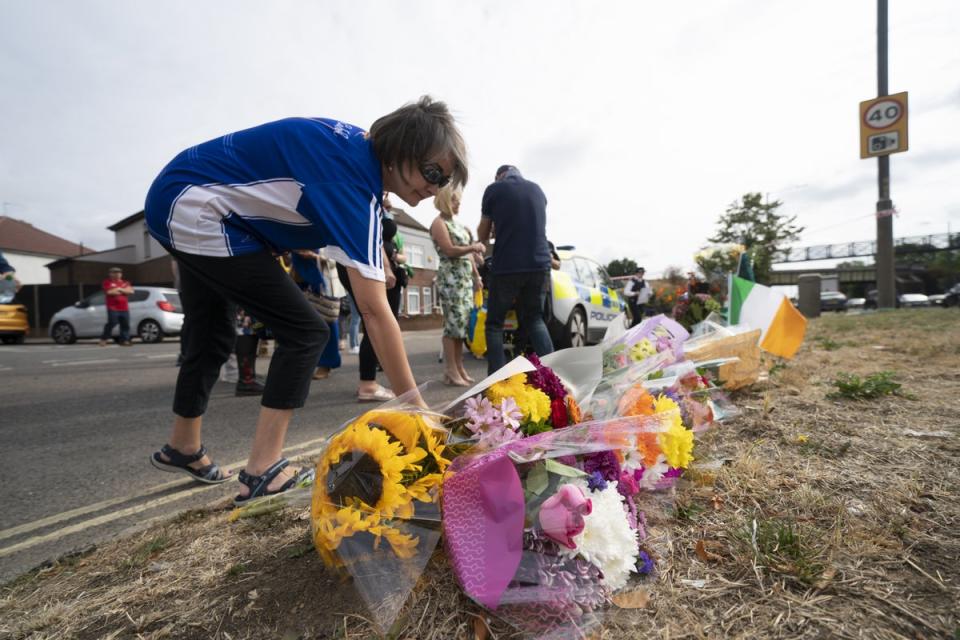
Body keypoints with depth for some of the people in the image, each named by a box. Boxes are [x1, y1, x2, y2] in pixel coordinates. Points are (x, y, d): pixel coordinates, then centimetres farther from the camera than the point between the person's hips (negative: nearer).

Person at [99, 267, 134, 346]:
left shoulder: (125, 283, 17)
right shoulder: (107, 282, 3)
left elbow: (130, 291, 3)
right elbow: (109, 292, -13)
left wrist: (119, 289, -6)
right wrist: (123, 291, -1)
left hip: (124, 308, 4)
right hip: (113, 308, -4)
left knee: (125, 325, 1)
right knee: (112, 323, -8)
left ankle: (124, 340, 5)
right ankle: (103, 339, 9)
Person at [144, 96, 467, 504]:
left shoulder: (359, 147, 0)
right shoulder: (355, 183, -27)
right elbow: (375, 311, -33)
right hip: (196, 212, -10)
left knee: (212, 336, 20)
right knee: (304, 331, -13)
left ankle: (182, 448, 39)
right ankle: (262, 472, -6)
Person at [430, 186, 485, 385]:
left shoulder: (458, 223, 21)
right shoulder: (439, 223, -2)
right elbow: (450, 250, -14)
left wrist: (476, 276, 16)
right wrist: (472, 247, -17)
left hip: (465, 278, 8)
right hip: (450, 278, -8)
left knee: (463, 322, 4)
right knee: (454, 323, -11)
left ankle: (459, 367, 10)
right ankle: (451, 370, -6)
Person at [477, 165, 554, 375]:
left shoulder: (494, 189, 5)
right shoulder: (537, 190, 17)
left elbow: (483, 235, 13)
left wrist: (485, 242, 35)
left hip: (506, 266, -4)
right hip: (540, 264, 4)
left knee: (494, 322, 8)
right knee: (534, 318, 18)